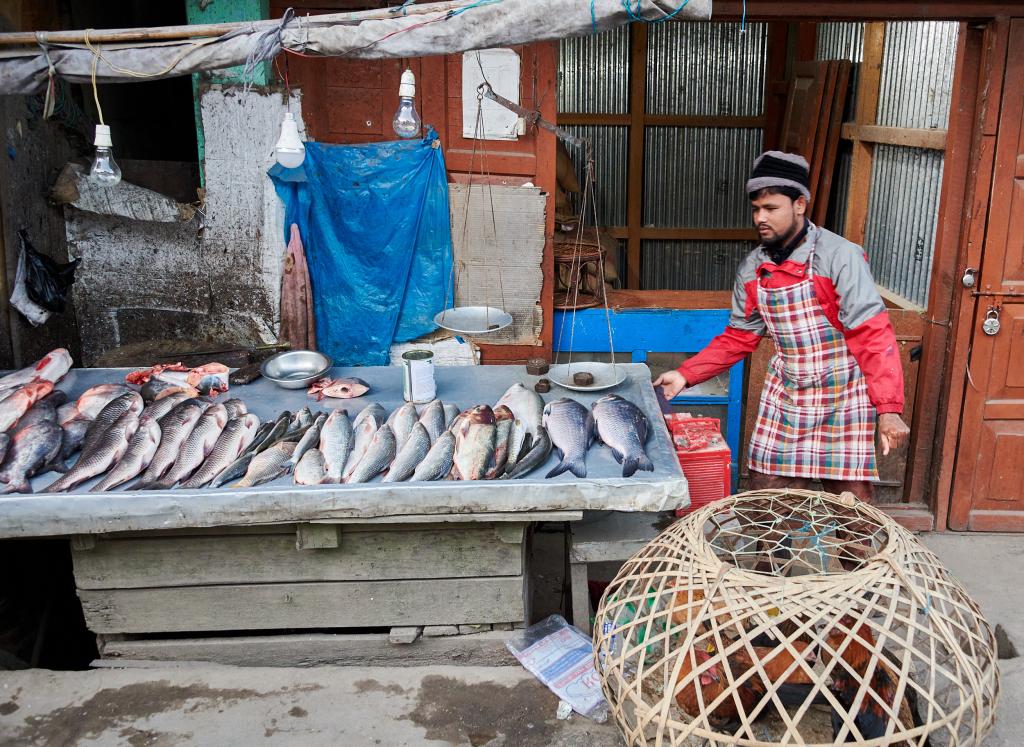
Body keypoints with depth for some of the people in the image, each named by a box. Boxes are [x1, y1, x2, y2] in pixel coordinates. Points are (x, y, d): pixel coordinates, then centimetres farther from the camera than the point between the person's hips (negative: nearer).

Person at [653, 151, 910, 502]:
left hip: (842, 397, -5)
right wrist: (685, 375, 3)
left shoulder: (840, 257, -15)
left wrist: (889, 409, -23)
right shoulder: (752, 269, 3)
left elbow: (873, 335, -18)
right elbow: (738, 337, 11)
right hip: (785, 395, 5)